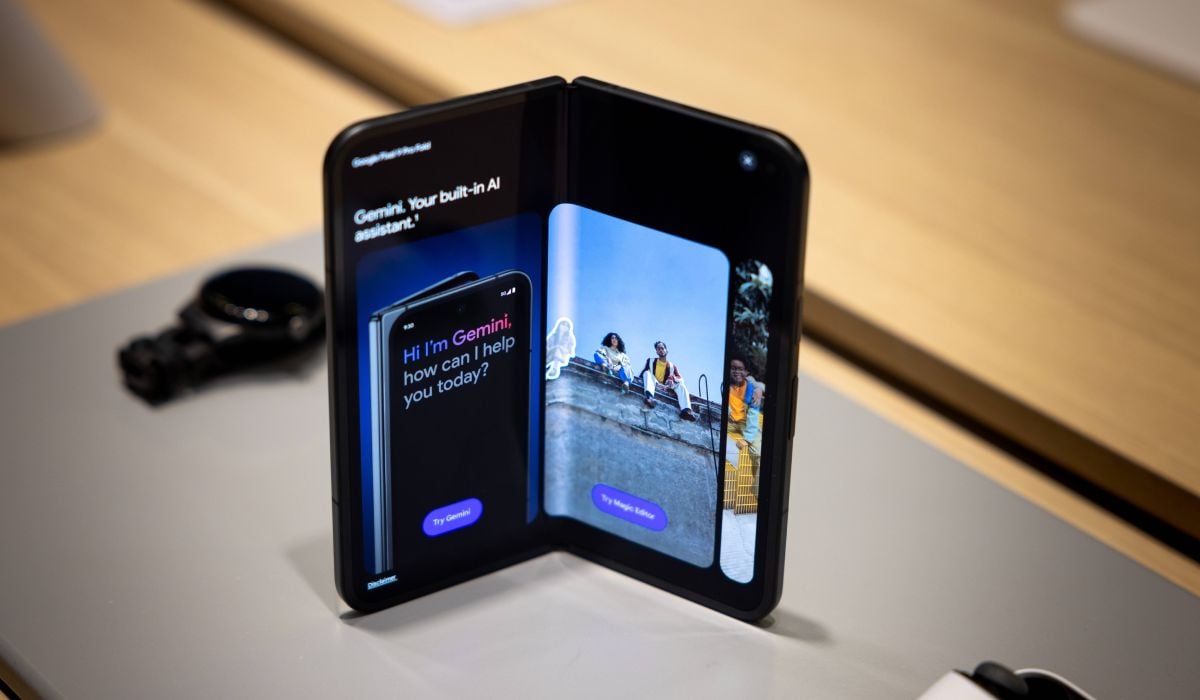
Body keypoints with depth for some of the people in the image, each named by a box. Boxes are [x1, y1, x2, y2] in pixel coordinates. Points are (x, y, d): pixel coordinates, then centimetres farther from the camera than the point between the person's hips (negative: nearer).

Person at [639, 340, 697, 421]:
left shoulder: (672, 366, 21)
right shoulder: (651, 361, 21)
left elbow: (680, 379, 6)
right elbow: (643, 373, 8)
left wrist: (673, 378, -17)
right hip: (654, 386, -2)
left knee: (680, 384, -21)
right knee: (648, 372, -28)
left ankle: (685, 410, -45)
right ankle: (649, 396, -60)